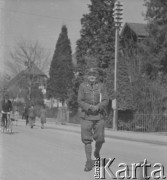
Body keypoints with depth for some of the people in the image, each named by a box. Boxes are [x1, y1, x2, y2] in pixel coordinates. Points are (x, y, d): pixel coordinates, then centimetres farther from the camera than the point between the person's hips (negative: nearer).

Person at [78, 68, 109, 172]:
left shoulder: (101, 86, 3)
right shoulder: (83, 86, 2)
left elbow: (105, 101, -2)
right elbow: (80, 101, -2)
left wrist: (98, 107, -20)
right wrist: (89, 107, -19)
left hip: (99, 116, 1)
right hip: (86, 116, -1)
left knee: (99, 139, 0)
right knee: (87, 139, -5)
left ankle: (97, 152, 32)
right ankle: (89, 162, -1)